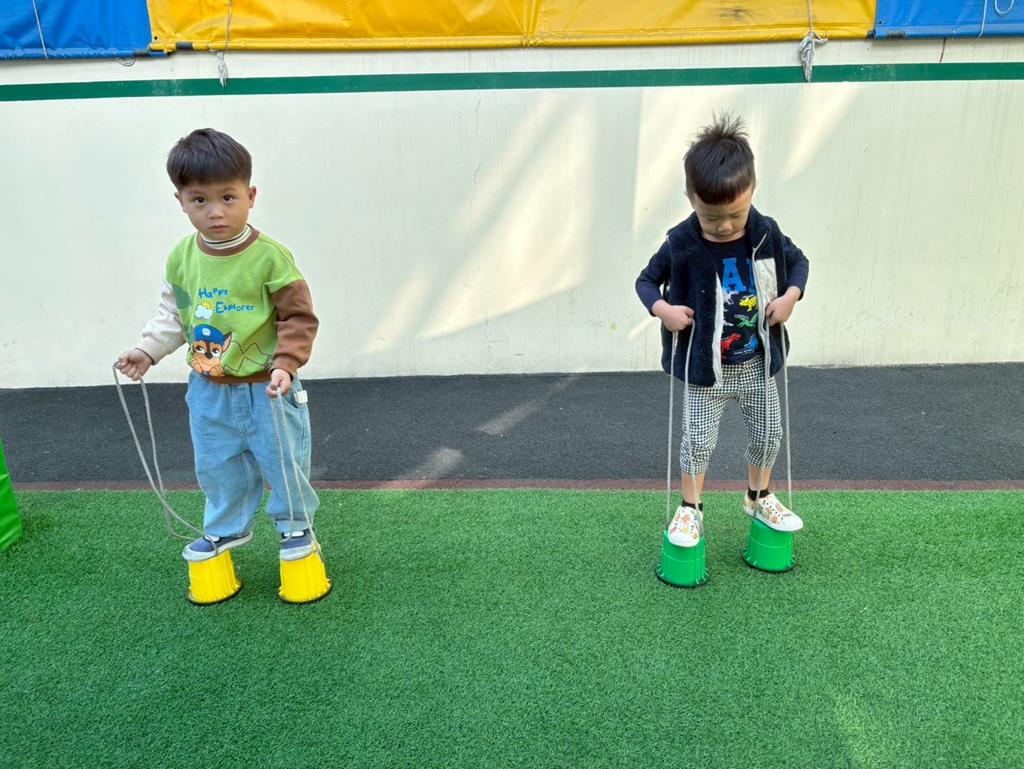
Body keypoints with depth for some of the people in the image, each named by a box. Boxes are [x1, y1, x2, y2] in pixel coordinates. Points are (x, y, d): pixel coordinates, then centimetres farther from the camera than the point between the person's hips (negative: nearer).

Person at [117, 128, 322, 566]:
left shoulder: (270, 256, -18)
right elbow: (173, 312, 11)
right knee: (217, 467, 19)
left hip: (265, 388, -4)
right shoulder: (181, 257, -3)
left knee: (283, 462, 10)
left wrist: (285, 364, -23)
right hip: (209, 392, 5)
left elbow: (298, 317, -14)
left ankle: (295, 524, 35)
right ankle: (227, 528, 41)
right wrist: (148, 351, 3)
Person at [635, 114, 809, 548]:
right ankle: (690, 508, 24)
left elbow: (798, 261, 8)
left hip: (757, 365, 3)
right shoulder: (681, 244, -17)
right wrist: (661, 308, -23)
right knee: (698, 441, 3)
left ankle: (759, 498, 40)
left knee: (768, 434, 16)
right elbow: (646, 280, -4)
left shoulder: (766, 234, -10)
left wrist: (791, 295, -11)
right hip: (706, 370, -3)